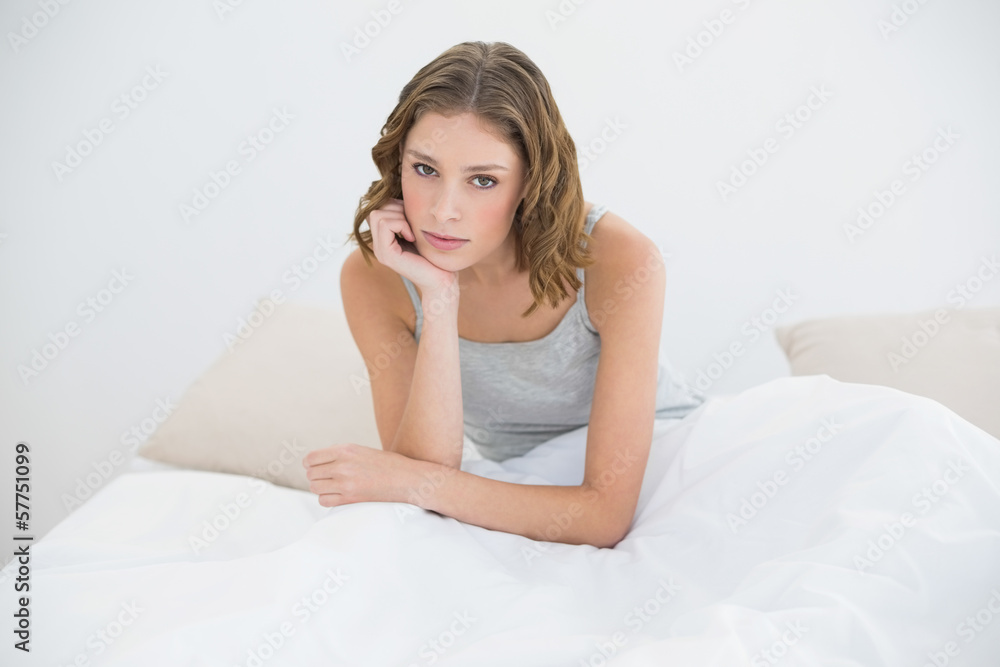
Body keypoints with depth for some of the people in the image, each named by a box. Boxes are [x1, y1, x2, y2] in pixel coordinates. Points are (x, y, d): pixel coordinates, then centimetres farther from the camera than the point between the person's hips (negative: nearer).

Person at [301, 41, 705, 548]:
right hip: (519, 501, 0)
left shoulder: (620, 263, -27)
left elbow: (606, 514, -29)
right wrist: (439, 300, -34)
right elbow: (425, 473, -25)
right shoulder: (375, 279, -17)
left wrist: (412, 482, -31)